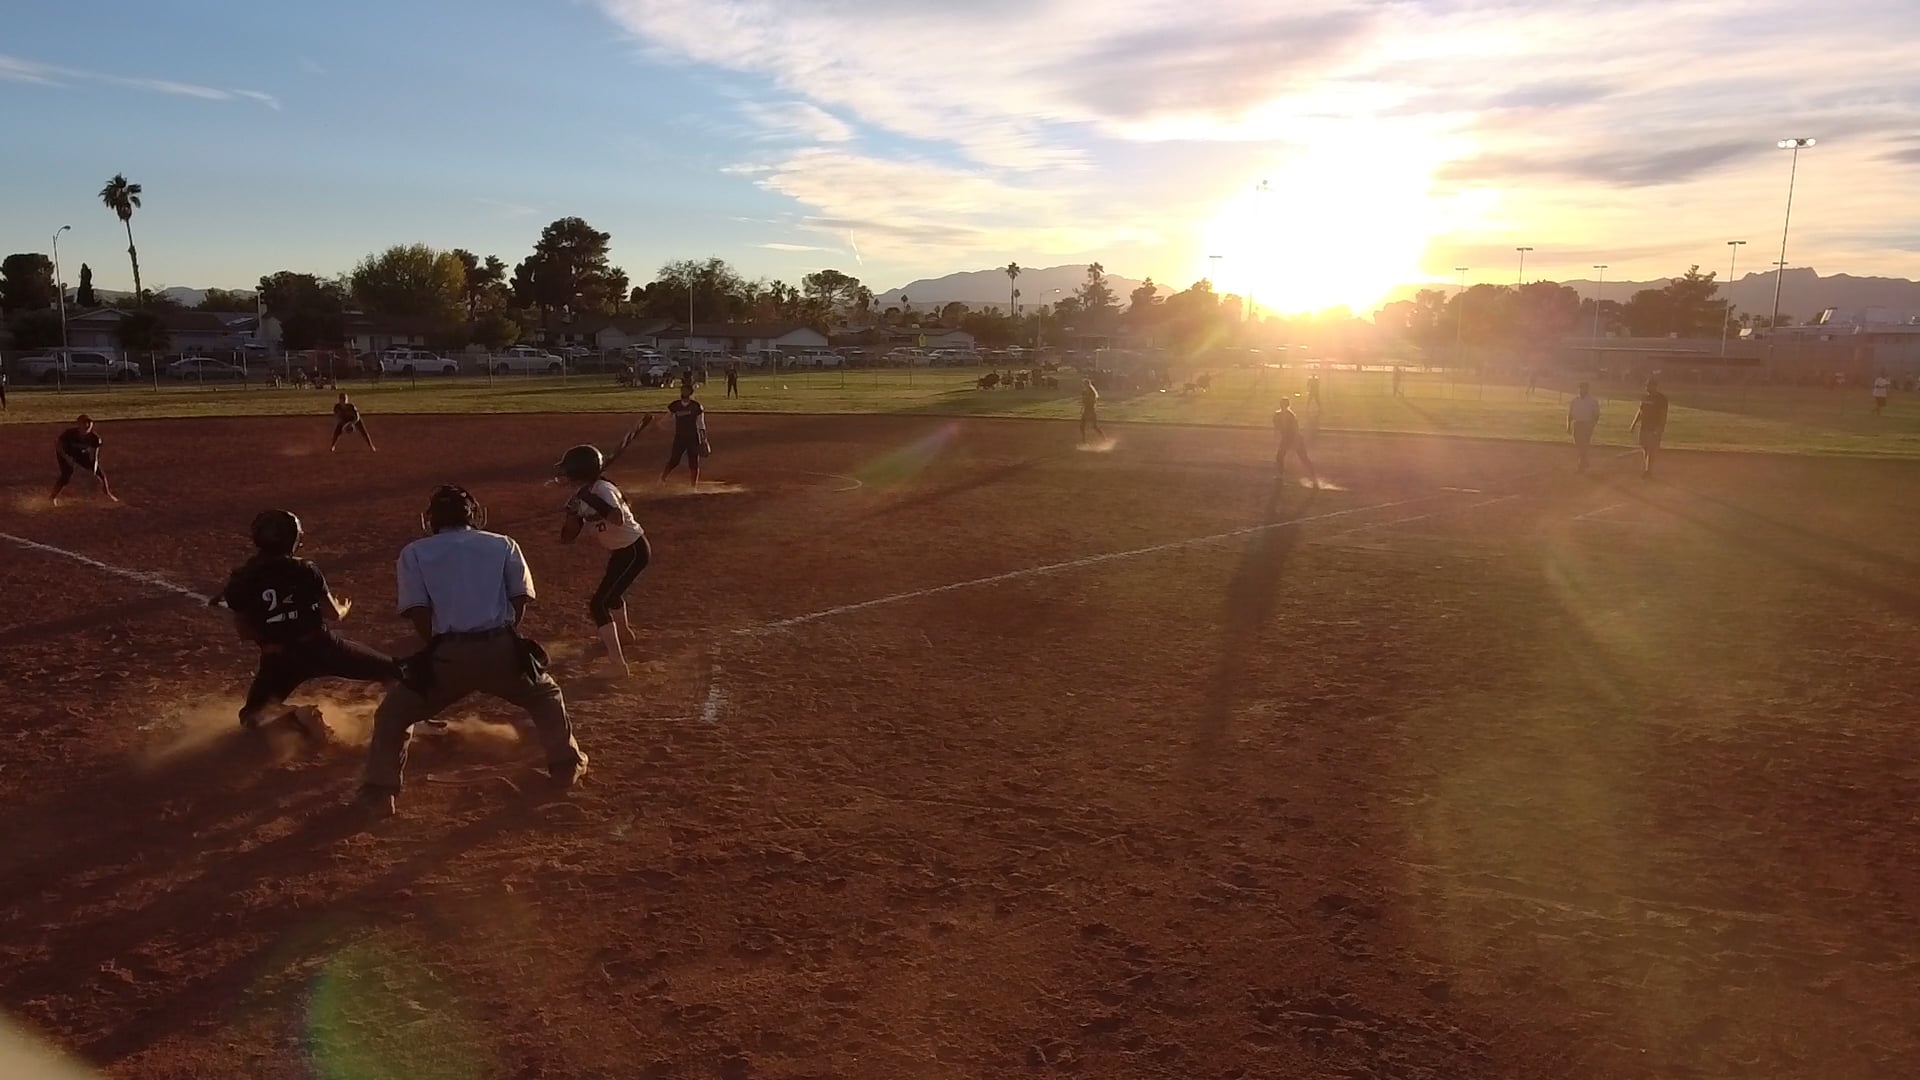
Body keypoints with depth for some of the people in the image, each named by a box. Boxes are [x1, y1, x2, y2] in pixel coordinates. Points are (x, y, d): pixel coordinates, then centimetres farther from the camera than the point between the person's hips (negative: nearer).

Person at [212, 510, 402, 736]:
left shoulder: (241, 580, -4)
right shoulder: (305, 570, -6)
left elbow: (244, 633, 3)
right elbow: (334, 614, 2)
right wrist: (344, 608, 25)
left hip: (279, 660, 1)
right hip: (320, 647, 0)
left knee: (252, 716, 14)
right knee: (393, 670, 10)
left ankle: (293, 715, -11)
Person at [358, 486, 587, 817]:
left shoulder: (414, 552, 14)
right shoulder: (503, 544, 16)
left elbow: (417, 610, 2)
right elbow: (521, 599, 8)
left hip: (448, 654, -1)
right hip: (501, 649, 1)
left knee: (393, 715, 22)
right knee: (546, 697, 29)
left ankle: (378, 793, 16)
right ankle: (567, 765, 30)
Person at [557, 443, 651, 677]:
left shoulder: (602, 489, -23)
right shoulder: (582, 494, 4)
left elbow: (618, 519, -43)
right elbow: (568, 537, 4)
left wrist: (590, 499, -39)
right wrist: (573, 513, -13)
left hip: (633, 551, -10)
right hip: (621, 550, 10)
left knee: (598, 603, -14)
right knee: (610, 591, 33)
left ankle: (617, 662, -17)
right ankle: (623, 632, 60)